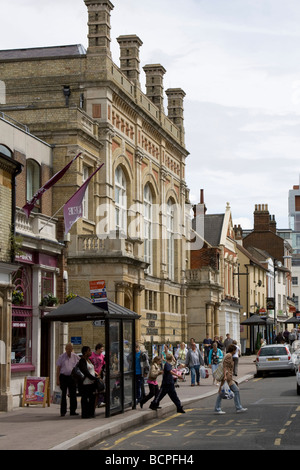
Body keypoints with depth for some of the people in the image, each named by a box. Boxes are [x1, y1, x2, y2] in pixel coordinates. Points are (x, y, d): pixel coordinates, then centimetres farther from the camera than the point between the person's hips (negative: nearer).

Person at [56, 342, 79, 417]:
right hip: (63, 377, -2)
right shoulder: (61, 357, 1)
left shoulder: (75, 357, 5)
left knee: (73, 394, 3)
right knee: (63, 394, 0)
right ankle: (63, 411, 4)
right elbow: (58, 368, 1)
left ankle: (73, 411, 10)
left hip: (72, 377, 2)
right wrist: (57, 379, -4)